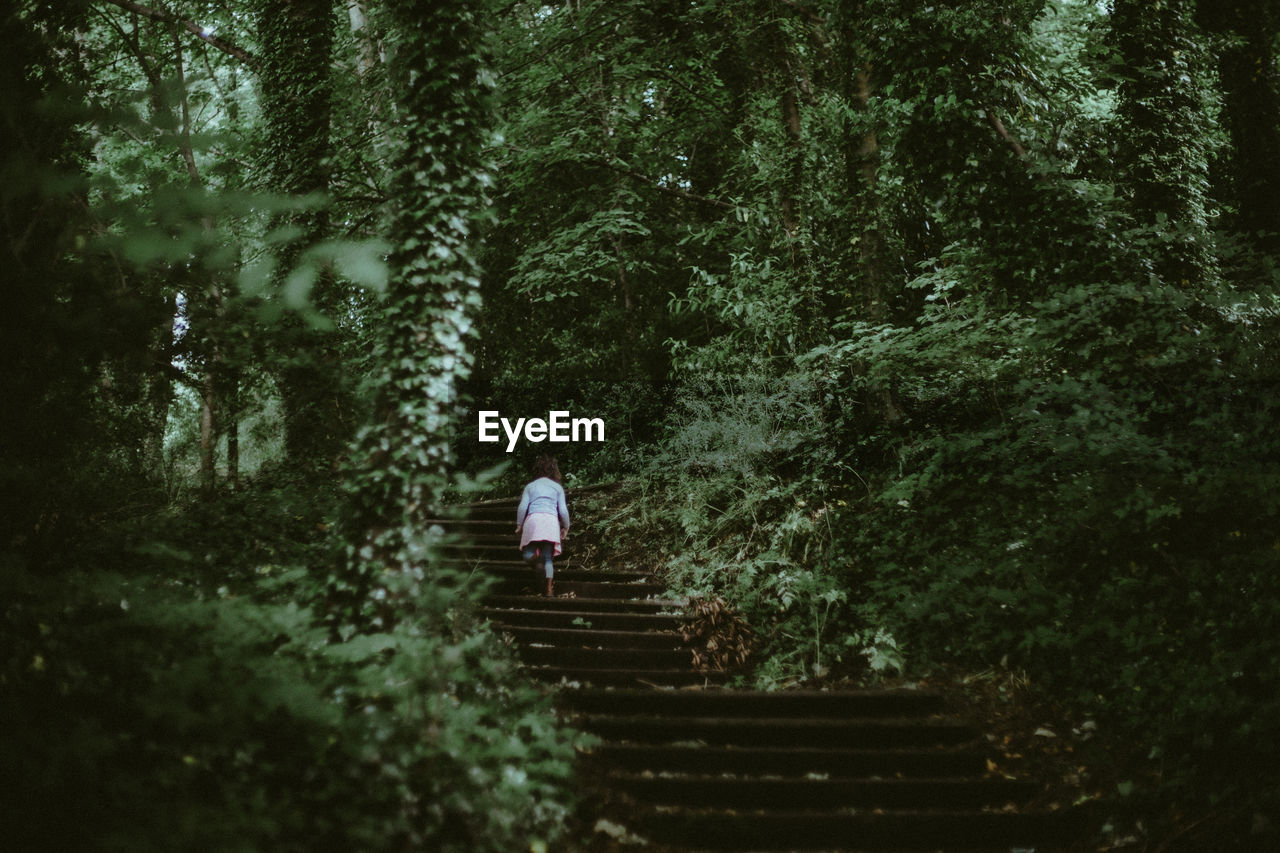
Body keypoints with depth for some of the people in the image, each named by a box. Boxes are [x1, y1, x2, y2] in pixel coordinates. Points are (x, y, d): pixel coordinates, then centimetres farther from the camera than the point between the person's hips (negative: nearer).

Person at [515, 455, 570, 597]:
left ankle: (535, 559, -37)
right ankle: (549, 589, -8)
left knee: (527, 554, 1)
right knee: (548, 557, 5)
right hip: (551, 521, 1)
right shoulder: (558, 487, 16)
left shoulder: (530, 487, 17)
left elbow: (522, 507, 5)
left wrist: (519, 524, 14)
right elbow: (563, 510, 8)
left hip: (533, 518, -1)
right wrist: (566, 527, 19)